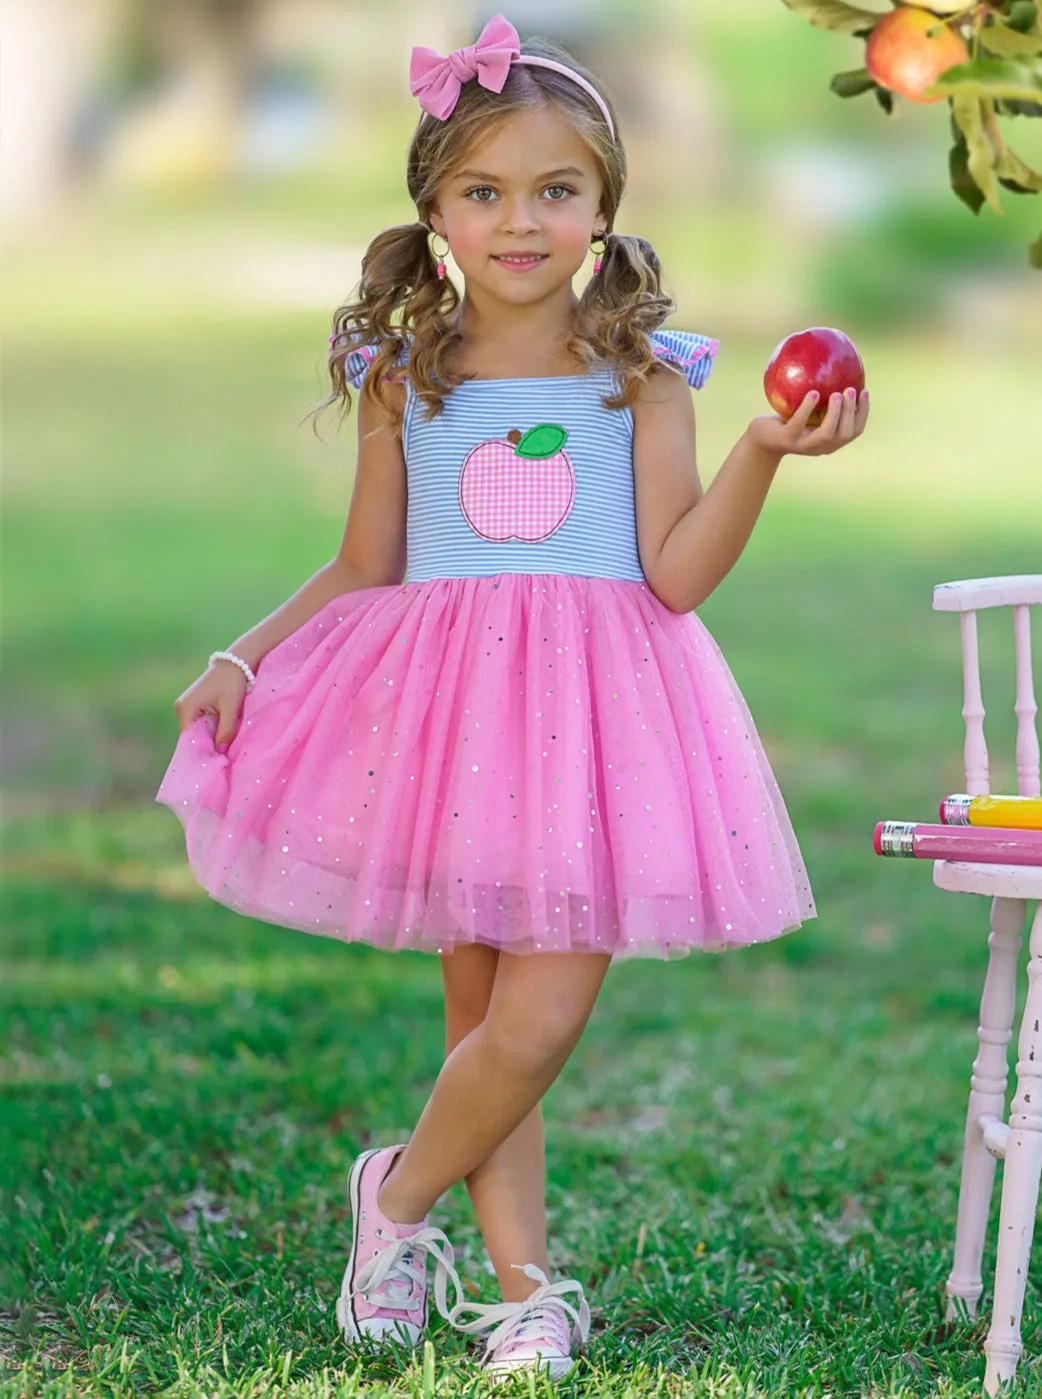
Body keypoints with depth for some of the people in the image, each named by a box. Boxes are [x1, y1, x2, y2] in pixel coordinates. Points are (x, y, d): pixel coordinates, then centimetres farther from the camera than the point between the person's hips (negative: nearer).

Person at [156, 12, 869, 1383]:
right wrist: (244, 657, 3)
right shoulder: (406, 382, 7)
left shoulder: (640, 377, 2)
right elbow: (362, 572, 14)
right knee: (483, 1015, 6)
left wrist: (764, 452, -16)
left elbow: (677, 573, -4)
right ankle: (524, 1283, 20)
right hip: (449, 705, 2)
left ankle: (401, 1191, 16)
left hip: (595, 709, -2)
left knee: (542, 1018, -11)